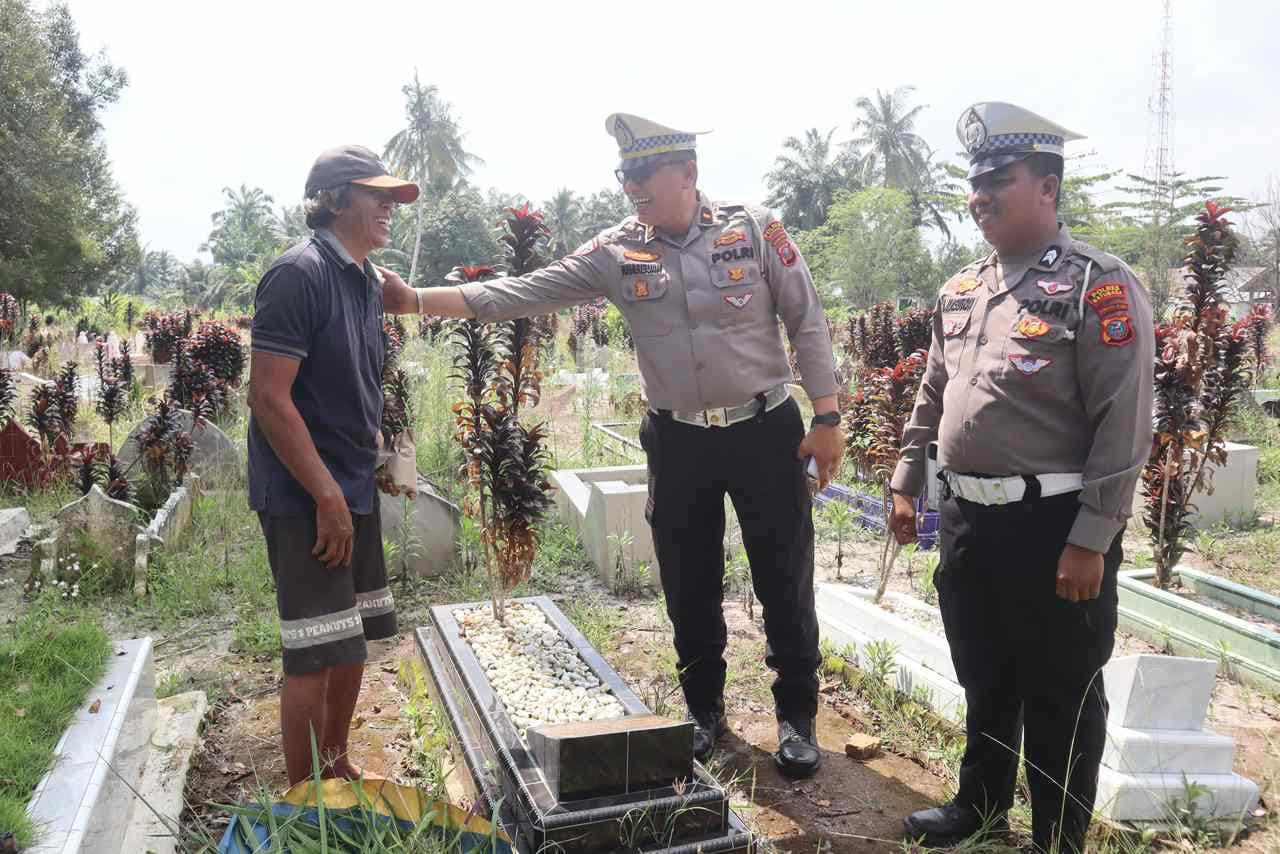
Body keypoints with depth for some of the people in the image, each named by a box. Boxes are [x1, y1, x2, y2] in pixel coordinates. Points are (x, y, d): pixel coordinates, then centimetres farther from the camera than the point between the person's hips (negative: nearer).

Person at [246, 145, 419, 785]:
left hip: (354, 493, 9)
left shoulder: (368, 280, 11)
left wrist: (379, 464, 15)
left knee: (352, 643, 16)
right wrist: (327, 498, -20)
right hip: (306, 499, -9)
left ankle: (336, 765, 34)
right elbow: (268, 398, -20)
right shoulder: (300, 275, -16)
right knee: (316, 655, -2)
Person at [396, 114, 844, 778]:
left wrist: (827, 418, -6)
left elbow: (807, 323, -3)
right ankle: (703, 709, 34)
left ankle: (797, 717, 25)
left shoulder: (754, 229, -6)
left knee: (785, 584, 6)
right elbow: (521, 294, -6)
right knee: (690, 588, 13)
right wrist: (417, 298, -14)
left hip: (765, 432, -2)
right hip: (678, 443, 2)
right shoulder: (616, 253, -1)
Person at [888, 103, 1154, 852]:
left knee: (1060, 700, 9)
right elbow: (932, 397, 18)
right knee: (985, 680, 21)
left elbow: (1125, 425, -16)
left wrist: (1090, 542, -19)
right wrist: (907, 486, 15)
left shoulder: (1099, 285, -12)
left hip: (1053, 527, -6)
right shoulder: (963, 290, 10)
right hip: (968, 520, 7)